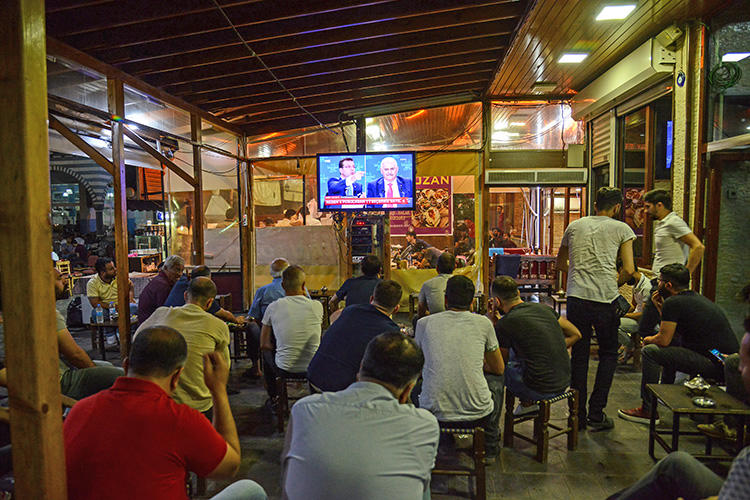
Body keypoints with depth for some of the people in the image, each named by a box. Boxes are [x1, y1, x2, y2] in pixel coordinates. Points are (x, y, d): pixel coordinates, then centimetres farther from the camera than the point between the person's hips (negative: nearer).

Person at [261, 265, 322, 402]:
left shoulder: (273, 307, -11)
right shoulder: (317, 306, -11)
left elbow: (264, 345, -3)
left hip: (285, 368, -1)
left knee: (267, 353, 32)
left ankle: (274, 398, 44)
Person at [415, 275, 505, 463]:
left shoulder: (424, 323, 1)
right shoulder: (483, 323, -1)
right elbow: (498, 369, 13)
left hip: (434, 412, 1)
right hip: (477, 413, 0)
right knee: (495, 379, 30)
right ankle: (490, 448, 40)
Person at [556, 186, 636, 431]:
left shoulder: (574, 226, 14)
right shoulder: (622, 229, 5)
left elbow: (560, 263, 24)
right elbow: (629, 270, -3)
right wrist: (613, 285, 14)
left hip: (576, 298, 2)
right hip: (605, 300, -2)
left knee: (578, 355, 11)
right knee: (608, 355, 15)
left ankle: (578, 416, 17)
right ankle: (596, 413, 13)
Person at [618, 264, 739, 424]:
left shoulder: (673, 302, -13)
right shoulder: (697, 297, 16)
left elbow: (663, 340, -12)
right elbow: (675, 333, 23)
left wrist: (648, 340, 8)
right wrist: (661, 308, 20)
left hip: (716, 365, -10)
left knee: (650, 351, -11)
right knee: (671, 347, 29)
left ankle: (648, 410, -6)